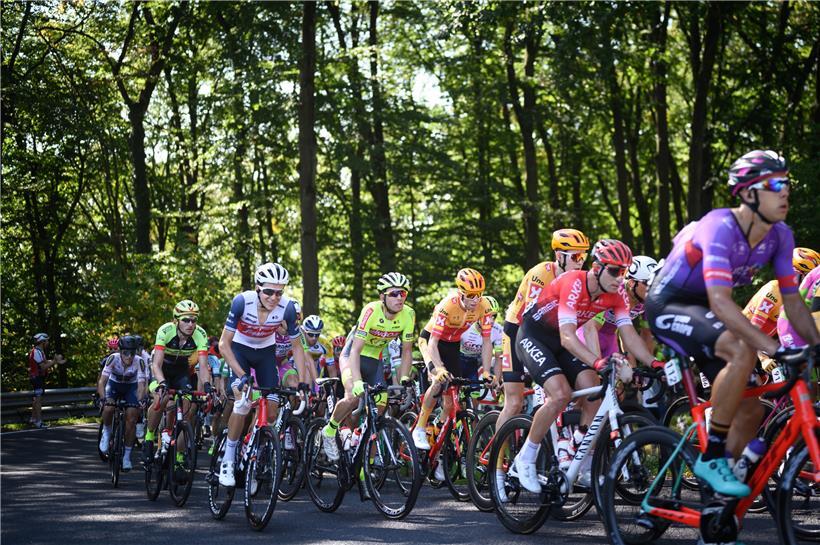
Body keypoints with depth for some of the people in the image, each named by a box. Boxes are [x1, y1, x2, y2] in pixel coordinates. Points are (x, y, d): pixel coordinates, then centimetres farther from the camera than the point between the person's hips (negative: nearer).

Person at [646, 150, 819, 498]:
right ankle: (713, 458, -23)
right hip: (668, 306, -8)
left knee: (750, 411, 0)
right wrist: (774, 348, -46)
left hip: (702, 313, 8)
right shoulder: (720, 228, -30)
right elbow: (721, 303, -40)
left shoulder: (779, 236, -7)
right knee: (743, 350, -33)